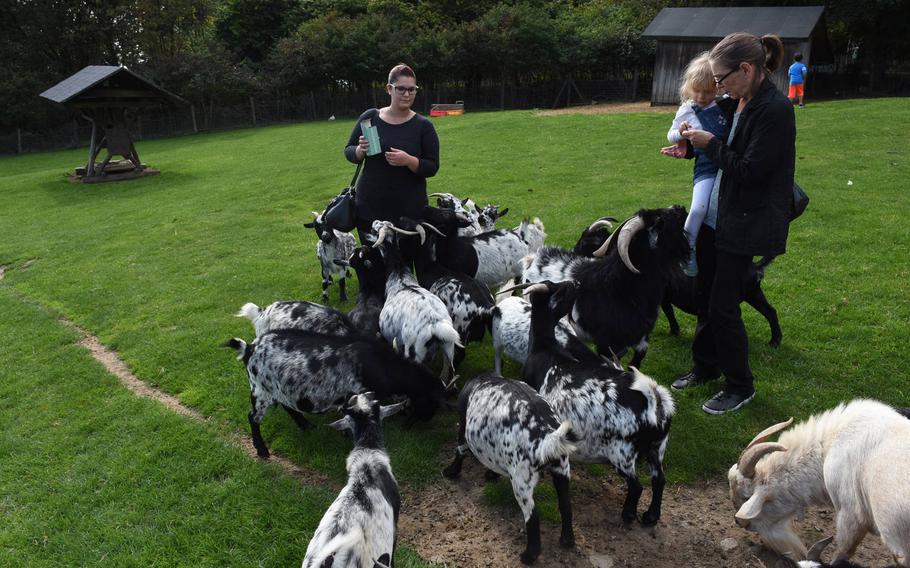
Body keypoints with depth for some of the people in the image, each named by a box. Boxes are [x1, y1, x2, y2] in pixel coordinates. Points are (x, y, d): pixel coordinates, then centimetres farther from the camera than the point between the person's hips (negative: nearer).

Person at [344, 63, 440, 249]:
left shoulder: (423, 125, -3)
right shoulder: (370, 117, 2)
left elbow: (432, 167, -4)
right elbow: (348, 152, 9)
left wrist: (409, 161, -22)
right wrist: (361, 150, -14)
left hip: (410, 211, -1)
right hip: (369, 208, 2)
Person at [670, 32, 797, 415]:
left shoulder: (775, 110, -20)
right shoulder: (735, 104, 6)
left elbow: (749, 171, -22)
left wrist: (710, 144, -12)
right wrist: (694, 148, 5)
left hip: (743, 224, -9)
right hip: (714, 215, 9)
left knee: (722, 306, -2)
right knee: (705, 295, 17)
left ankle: (740, 386, 17)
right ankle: (705, 366, 35)